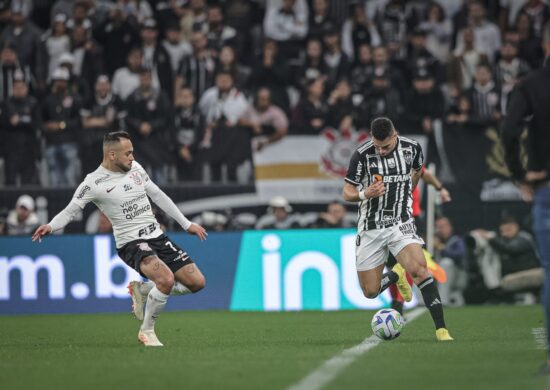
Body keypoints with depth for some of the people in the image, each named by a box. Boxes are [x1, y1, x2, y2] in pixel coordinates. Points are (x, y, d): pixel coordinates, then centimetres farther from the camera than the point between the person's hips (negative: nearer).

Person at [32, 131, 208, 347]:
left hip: (157, 237, 7)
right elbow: (70, 211, -7)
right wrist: (50, 226, -28)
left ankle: (142, 290, 20)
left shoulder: (135, 167, 6)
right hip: (131, 243, -7)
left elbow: (158, 195, 16)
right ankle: (147, 331, -8)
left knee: (197, 282, 0)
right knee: (166, 279, -32)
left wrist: (186, 224, 19)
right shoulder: (94, 183, -11)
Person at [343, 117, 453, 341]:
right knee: (370, 292, 3)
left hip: (401, 223, 0)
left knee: (419, 270, -26)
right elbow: (347, 194, -5)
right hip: (370, 228, 0)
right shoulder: (362, 155, -12)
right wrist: (365, 194, -25)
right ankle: (396, 275, 37)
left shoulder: (412, 148, -5)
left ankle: (441, 329, -23)